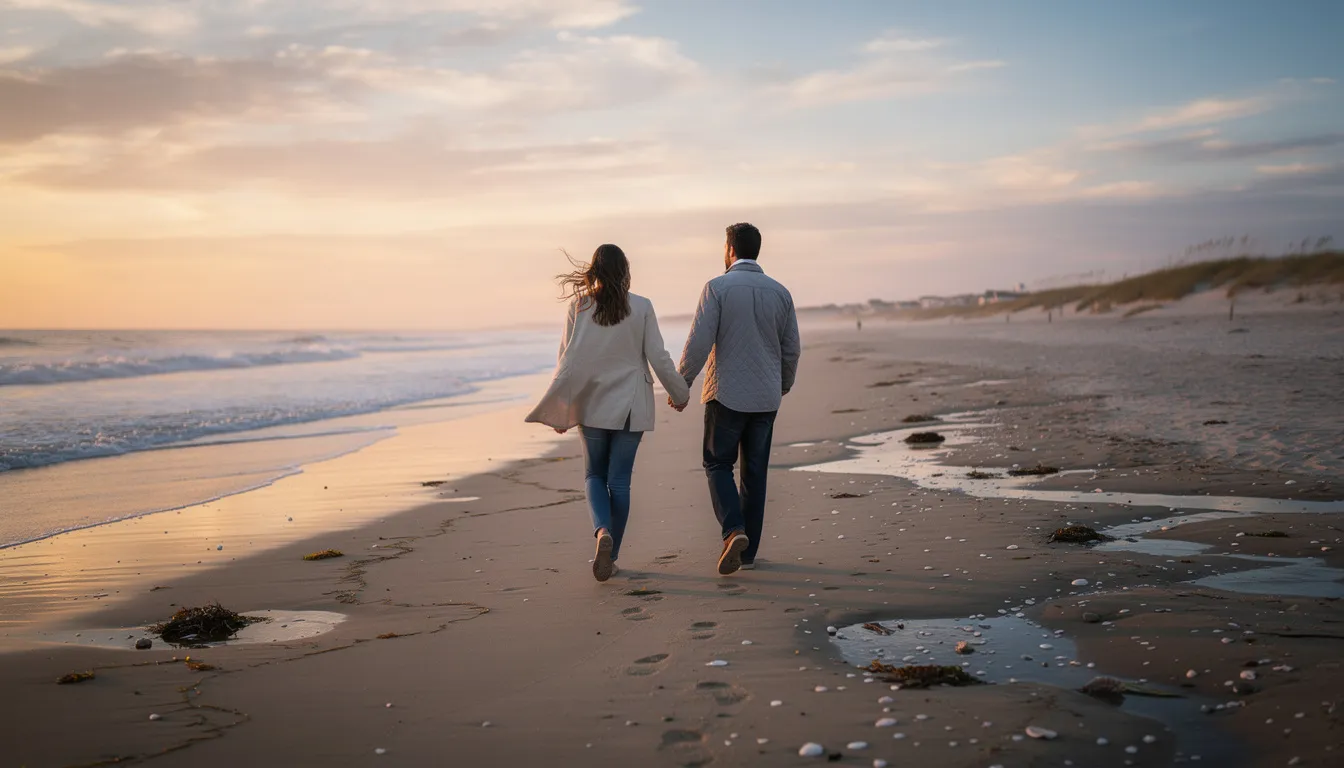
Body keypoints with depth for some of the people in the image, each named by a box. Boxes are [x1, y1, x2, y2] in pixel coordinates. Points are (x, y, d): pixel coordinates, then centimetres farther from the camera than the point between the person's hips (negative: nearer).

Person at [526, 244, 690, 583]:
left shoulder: (579, 306, -5)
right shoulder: (641, 307, -7)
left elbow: (568, 361, -6)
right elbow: (658, 358, -4)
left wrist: (559, 409, 1)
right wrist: (679, 393, 11)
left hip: (593, 405, 0)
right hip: (630, 406, 0)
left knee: (594, 475, 14)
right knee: (619, 480, 7)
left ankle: (603, 531, -13)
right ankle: (609, 556, 10)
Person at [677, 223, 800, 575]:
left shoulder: (717, 287, -8)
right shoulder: (780, 292, 5)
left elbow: (699, 343, -13)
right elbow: (791, 349, 10)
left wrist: (681, 385, -3)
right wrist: (783, 386, 26)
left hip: (726, 394, -4)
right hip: (765, 397, 4)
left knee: (718, 465, 9)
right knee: (754, 473, 11)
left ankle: (734, 530, -12)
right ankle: (748, 551, 15)